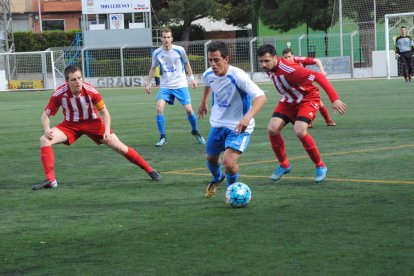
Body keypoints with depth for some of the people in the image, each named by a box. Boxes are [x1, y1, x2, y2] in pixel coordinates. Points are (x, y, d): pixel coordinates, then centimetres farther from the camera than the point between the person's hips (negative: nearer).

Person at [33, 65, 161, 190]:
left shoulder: (90, 91, -25)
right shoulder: (59, 94, -25)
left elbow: (104, 112, -11)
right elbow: (46, 114, -12)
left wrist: (107, 131, -22)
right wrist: (47, 129, -31)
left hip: (92, 122, -1)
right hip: (70, 124, 1)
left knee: (119, 146, -5)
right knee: (44, 140, -22)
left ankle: (150, 170, 11)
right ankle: (50, 180, -18)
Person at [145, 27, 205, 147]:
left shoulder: (179, 50, -8)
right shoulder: (157, 53, -4)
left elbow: (186, 63, 8)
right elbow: (153, 68, 12)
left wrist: (191, 78, 7)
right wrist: (148, 83, 10)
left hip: (180, 85, -1)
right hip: (165, 86, 1)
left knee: (189, 109, -7)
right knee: (159, 108, -17)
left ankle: (195, 132, 20)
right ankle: (163, 137, -5)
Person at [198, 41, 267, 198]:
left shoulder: (238, 76, -30)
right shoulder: (208, 75, -9)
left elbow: (261, 97, -39)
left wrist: (247, 117, -53)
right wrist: (203, 102, 29)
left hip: (239, 127, -6)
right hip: (217, 124, 6)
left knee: (228, 162, -23)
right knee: (211, 159, 21)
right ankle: (217, 179, 58)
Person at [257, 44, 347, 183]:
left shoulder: (289, 70, -35)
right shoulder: (269, 68, -12)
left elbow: (318, 77, -35)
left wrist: (334, 99, -39)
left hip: (308, 98, -7)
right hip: (288, 100, 7)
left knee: (299, 131, -27)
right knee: (272, 129, -12)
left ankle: (320, 166, -6)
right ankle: (284, 165, 9)